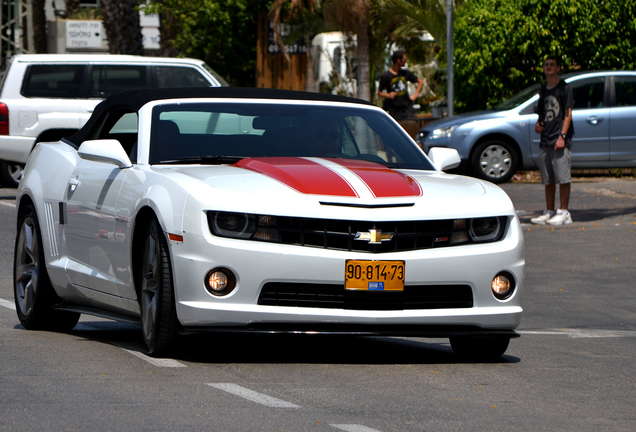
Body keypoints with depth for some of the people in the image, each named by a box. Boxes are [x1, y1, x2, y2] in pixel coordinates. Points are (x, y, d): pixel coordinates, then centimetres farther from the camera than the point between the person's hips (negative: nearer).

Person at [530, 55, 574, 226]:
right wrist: (538, 124, 7)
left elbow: (568, 114, -7)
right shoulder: (543, 90, 17)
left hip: (561, 141, -7)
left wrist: (562, 136, -17)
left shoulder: (564, 88, -2)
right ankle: (549, 212, 14)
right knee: (548, 179, 9)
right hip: (545, 140, 7)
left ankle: (564, 212, -6)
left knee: (562, 177, -8)